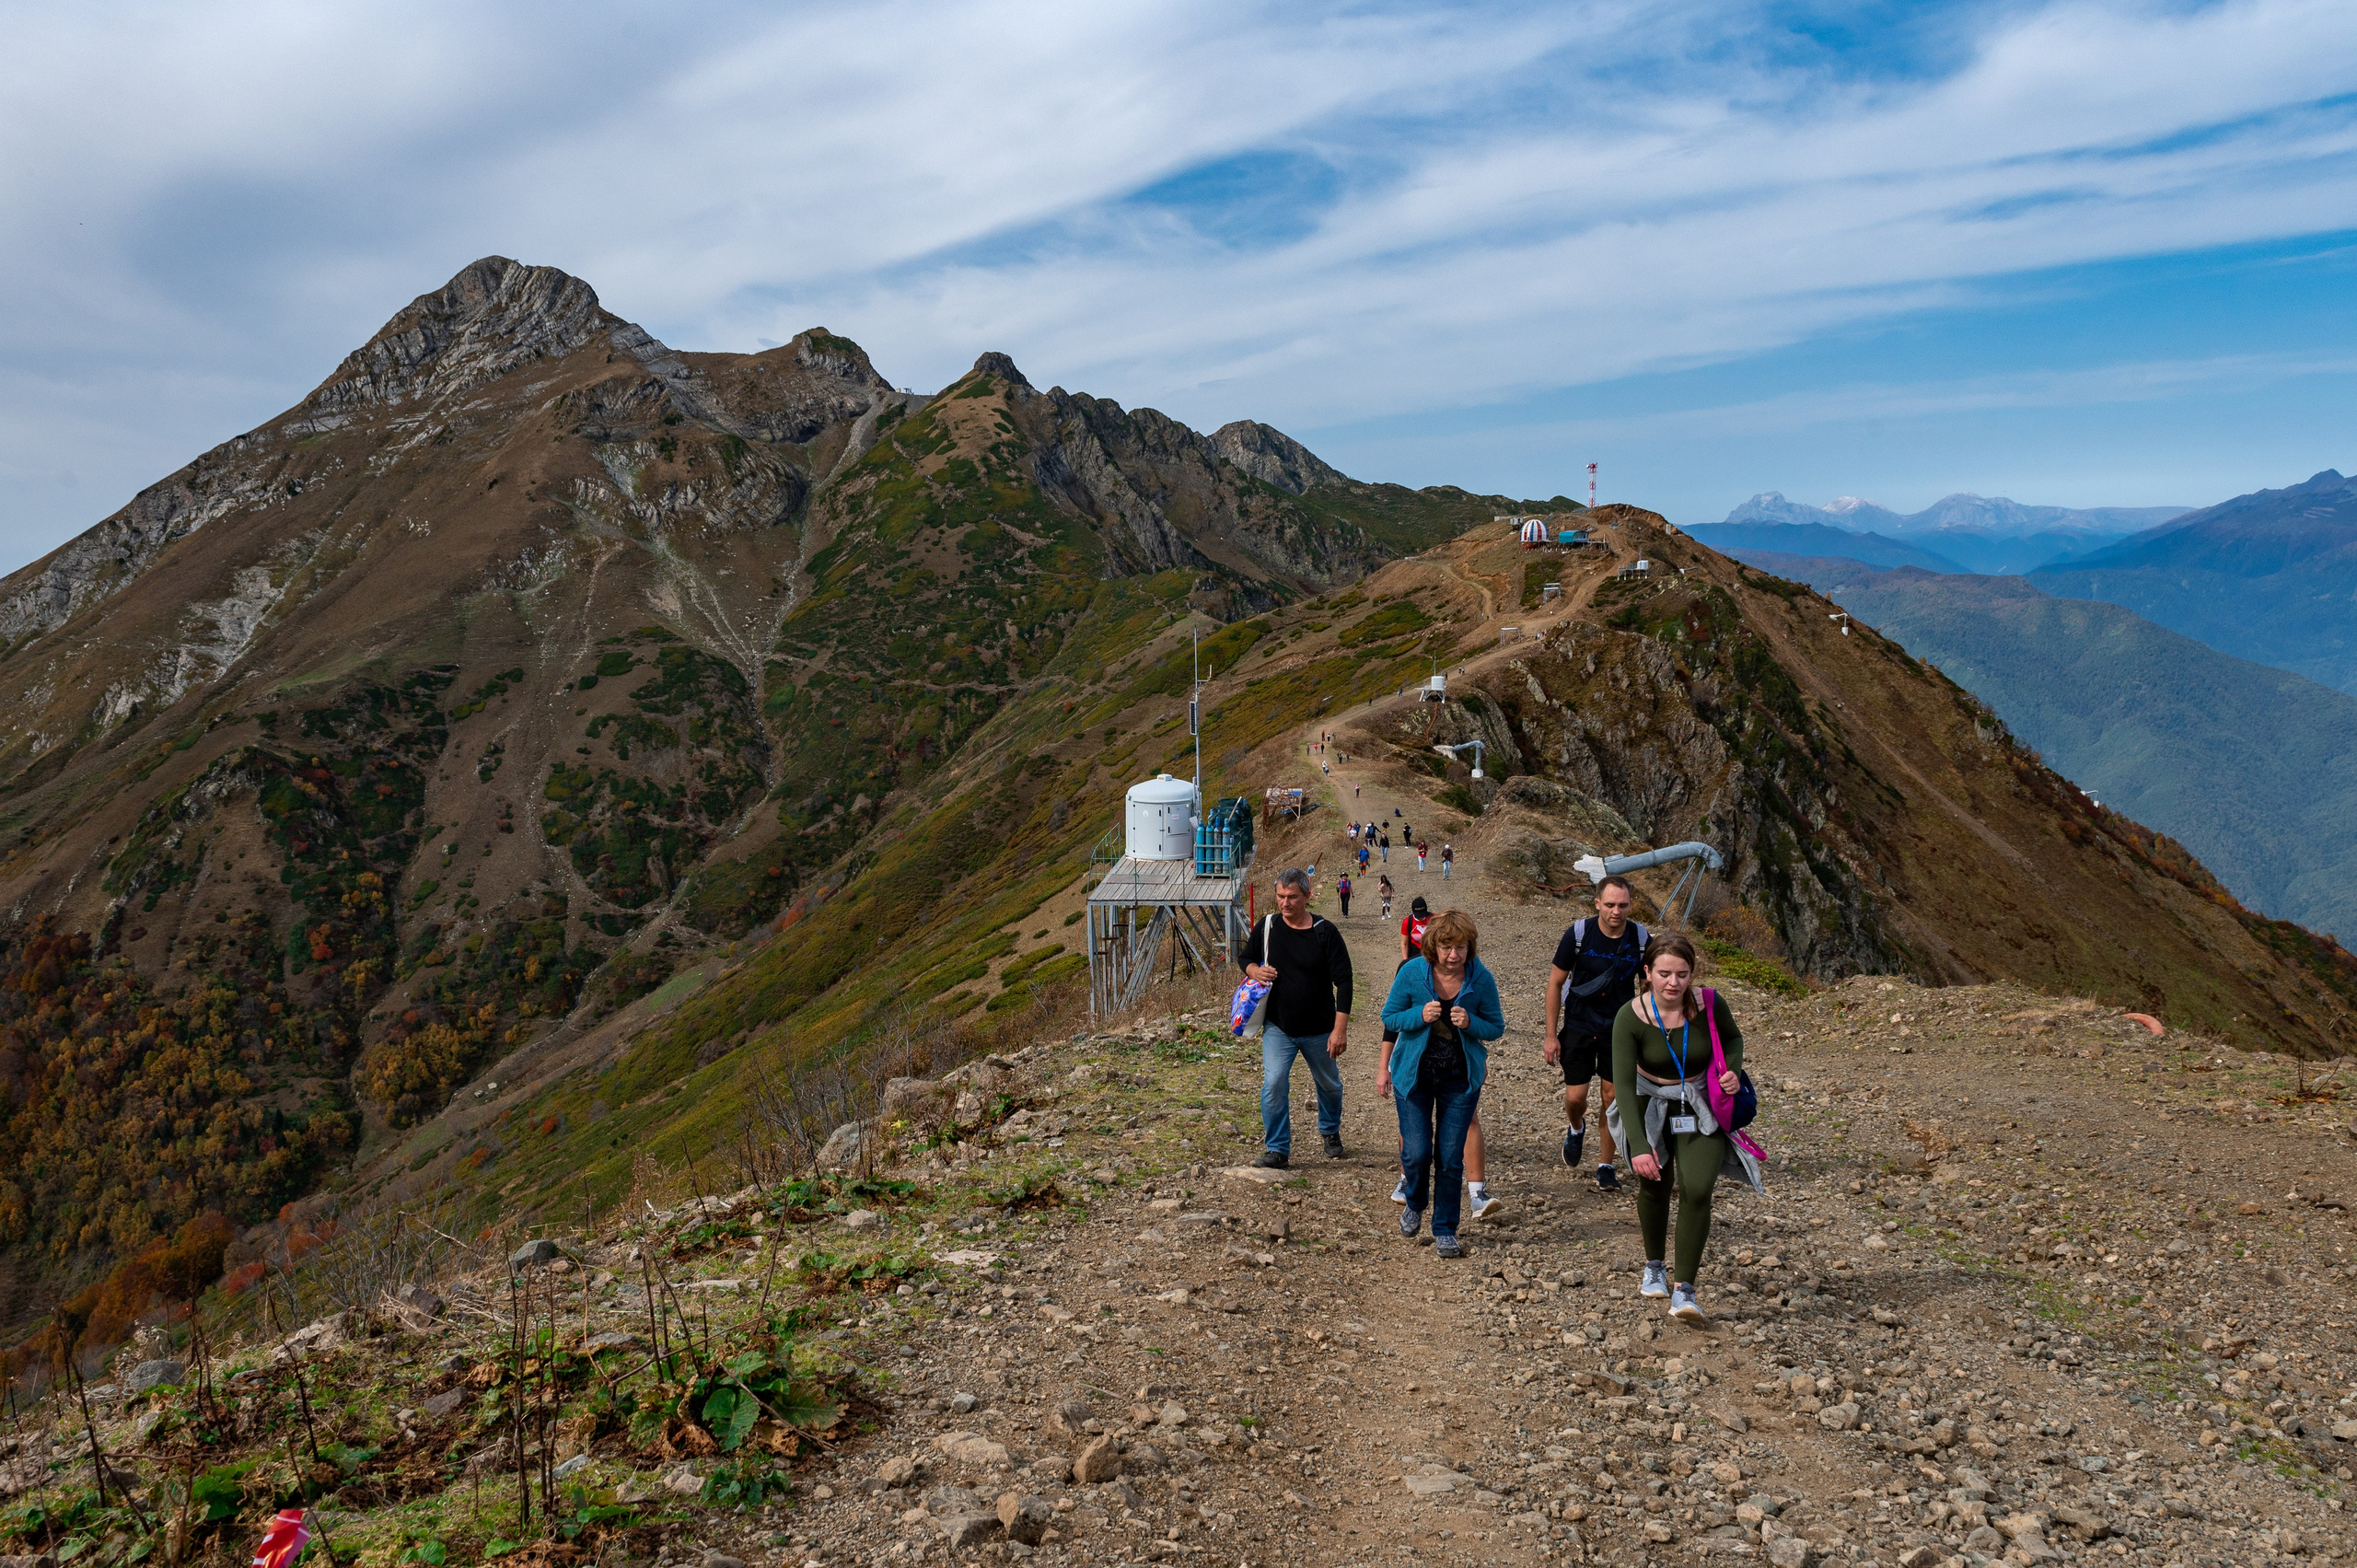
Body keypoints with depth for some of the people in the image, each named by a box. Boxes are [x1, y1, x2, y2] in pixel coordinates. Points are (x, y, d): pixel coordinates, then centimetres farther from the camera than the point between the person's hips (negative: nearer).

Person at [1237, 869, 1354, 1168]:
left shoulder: (1325, 932, -11)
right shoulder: (1267, 927, -4)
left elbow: (1343, 981, -10)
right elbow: (1244, 958, 13)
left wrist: (1340, 1029, -15)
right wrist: (1255, 970, -12)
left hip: (1319, 1030, -1)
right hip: (1278, 1028, 1)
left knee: (1329, 1085, 17)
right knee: (1274, 1085, -13)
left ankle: (1330, 1132, 44)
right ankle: (1277, 1148, 0)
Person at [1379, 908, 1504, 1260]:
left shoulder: (1481, 977, -10)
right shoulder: (1411, 973, -12)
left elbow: (1496, 1027, -1)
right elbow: (1389, 1017, -2)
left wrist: (1470, 1023, -22)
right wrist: (1420, 1016, -22)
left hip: (1460, 1079, 0)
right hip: (1413, 1074, 0)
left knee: (1450, 1158, 1)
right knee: (1416, 1152, -4)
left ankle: (1445, 1230, 18)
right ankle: (1414, 1204, 29)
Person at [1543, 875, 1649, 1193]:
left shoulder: (1642, 940, -10)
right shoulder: (1578, 934, -15)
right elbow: (1555, 982, -6)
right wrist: (1550, 1035, -6)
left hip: (1620, 1029, 1)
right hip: (1578, 1025, -1)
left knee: (1613, 1098, 2)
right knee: (1575, 1097, -2)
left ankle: (1606, 1166, 18)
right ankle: (1576, 1128, 34)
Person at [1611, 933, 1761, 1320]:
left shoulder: (1710, 1006, -19)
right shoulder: (1630, 1018, -24)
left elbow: (1733, 1038, 5)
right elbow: (1623, 1085, -29)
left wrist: (1732, 1070, -16)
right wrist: (1639, 1146, -38)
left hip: (1701, 1110, 0)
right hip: (1650, 1109, 0)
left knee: (1696, 1190, -16)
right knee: (1654, 1187, 10)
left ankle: (1684, 1289, -7)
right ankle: (1655, 1267, 37)